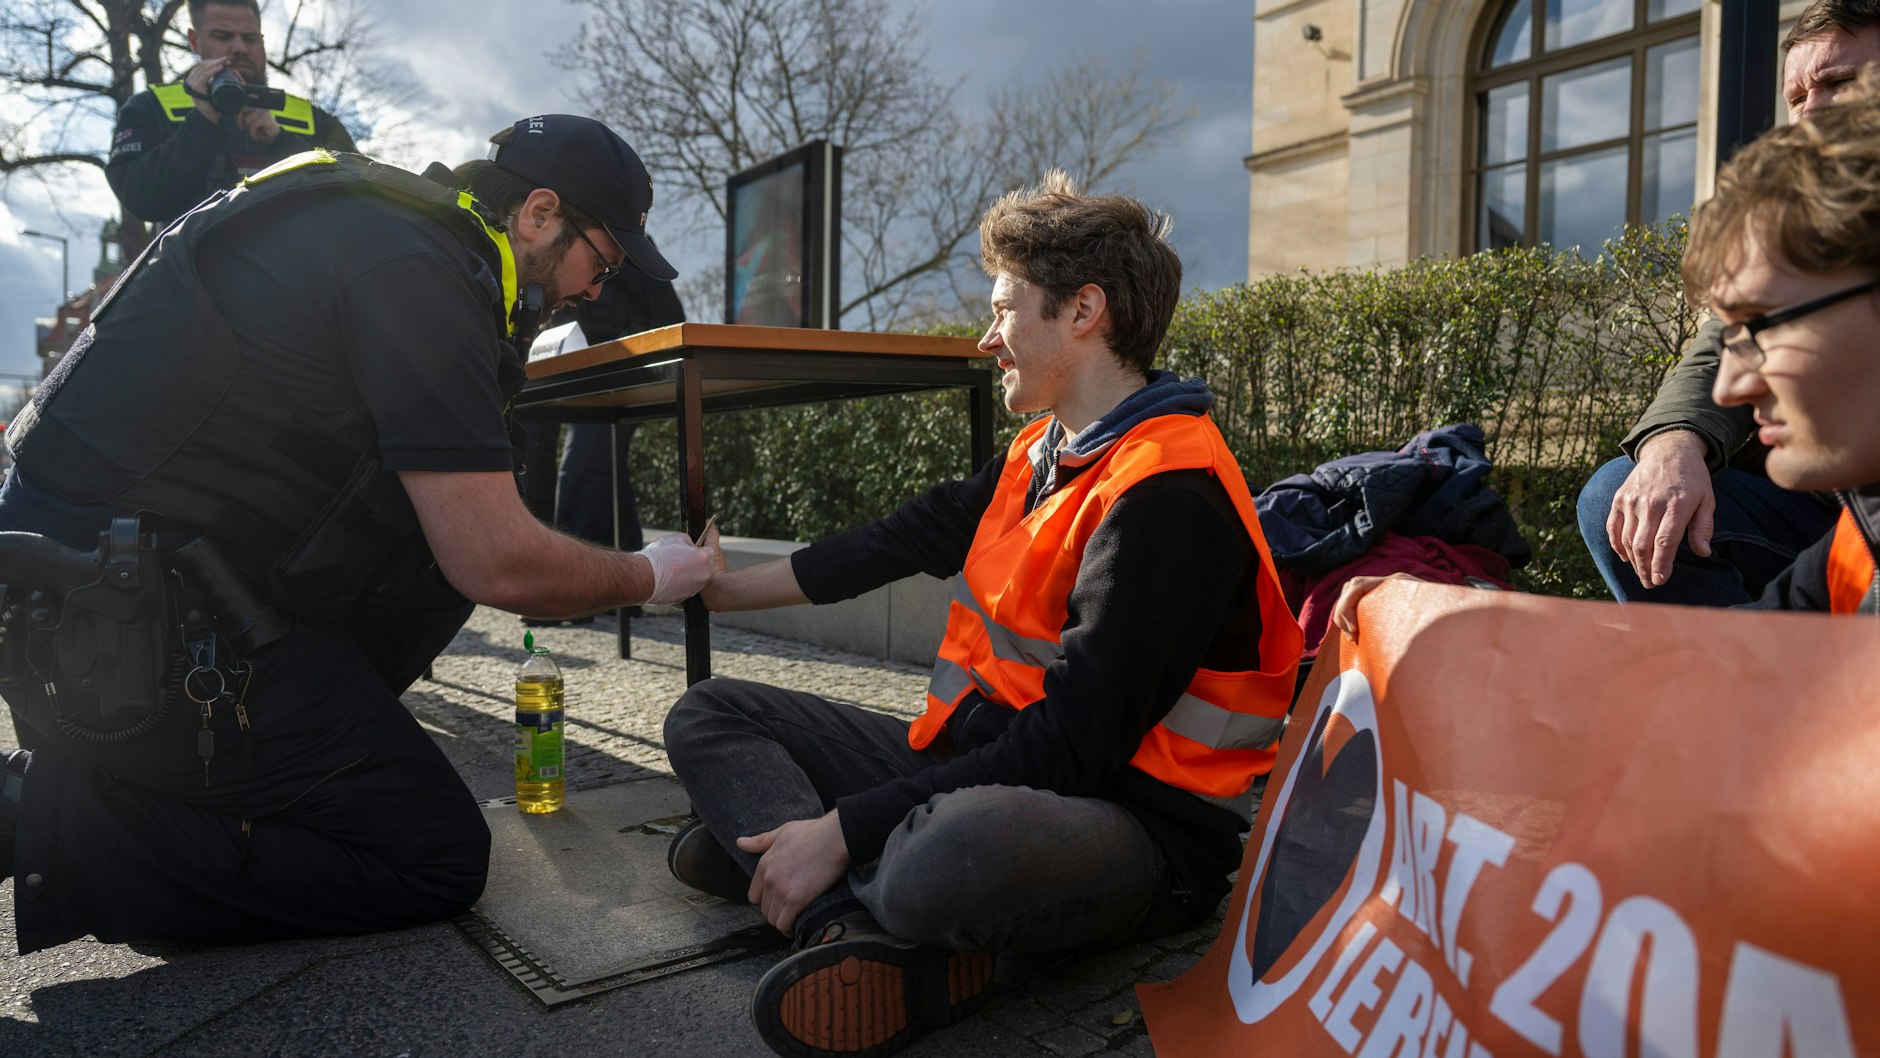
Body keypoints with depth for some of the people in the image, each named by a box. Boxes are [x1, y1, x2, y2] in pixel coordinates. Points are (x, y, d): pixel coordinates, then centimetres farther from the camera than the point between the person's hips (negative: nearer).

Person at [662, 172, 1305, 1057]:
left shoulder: (1170, 497, -19)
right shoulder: (1040, 455, 11)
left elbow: (1072, 745, -24)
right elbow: (907, 539, 20)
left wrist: (842, 831, -23)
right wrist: (726, 589, 26)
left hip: (1130, 820, -10)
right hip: (980, 760, 10)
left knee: (958, 847, -45)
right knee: (709, 715, 6)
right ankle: (867, 935, -19)